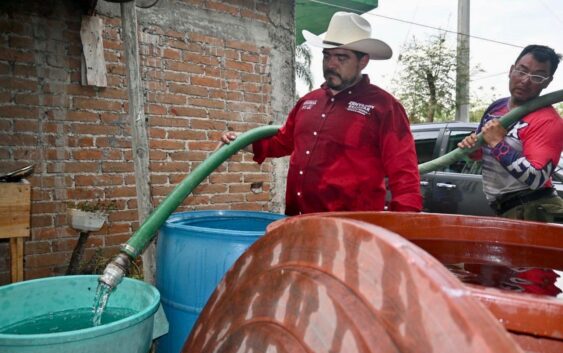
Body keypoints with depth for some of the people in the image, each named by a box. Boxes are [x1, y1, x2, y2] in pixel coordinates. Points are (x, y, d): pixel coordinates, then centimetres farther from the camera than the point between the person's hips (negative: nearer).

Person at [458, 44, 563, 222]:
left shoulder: (547, 120, -17)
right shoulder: (496, 107, 6)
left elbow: (536, 179, -26)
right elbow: (484, 151, 19)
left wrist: (498, 143, -24)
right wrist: (471, 146, -4)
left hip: (532, 212, -7)